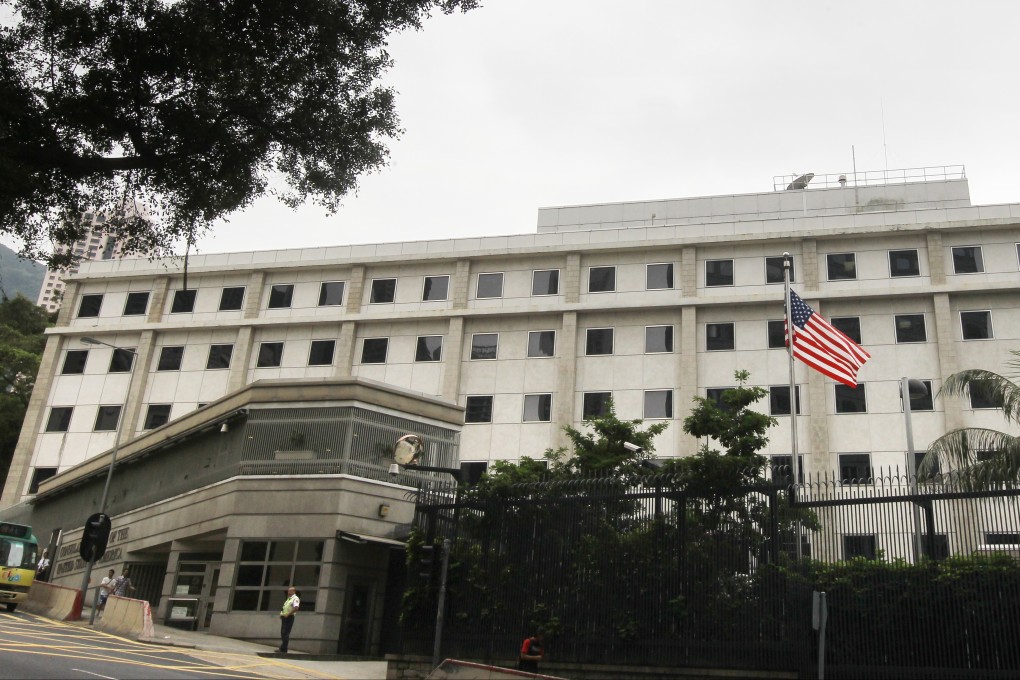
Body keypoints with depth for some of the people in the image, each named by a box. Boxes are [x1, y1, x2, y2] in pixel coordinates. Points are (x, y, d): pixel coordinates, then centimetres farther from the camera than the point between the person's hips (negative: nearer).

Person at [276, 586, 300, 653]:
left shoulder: (295, 598, -9)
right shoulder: (288, 598, 21)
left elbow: (296, 608, -22)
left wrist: (288, 614, -23)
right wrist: (282, 613, 8)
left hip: (289, 617, -9)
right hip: (284, 617, 9)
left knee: (286, 633, -9)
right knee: (283, 633, 11)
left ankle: (283, 649, -8)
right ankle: (282, 648, 17)